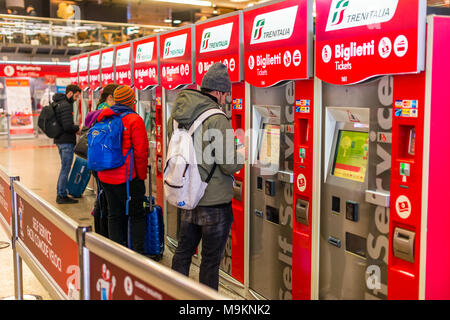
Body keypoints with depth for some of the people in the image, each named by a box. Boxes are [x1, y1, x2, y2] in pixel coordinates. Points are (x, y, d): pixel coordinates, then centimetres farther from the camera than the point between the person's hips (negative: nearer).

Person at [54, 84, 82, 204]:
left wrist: (74, 128, 12)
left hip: (59, 140, 10)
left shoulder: (57, 103, 15)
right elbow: (68, 126, -24)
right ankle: (62, 196, 2)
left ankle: (60, 193, 22)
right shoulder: (66, 105, -17)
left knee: (64, 167, 17)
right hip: (66, 141, -10)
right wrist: (77, 128, -6)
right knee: (65, 168, -3)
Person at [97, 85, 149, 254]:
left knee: (114, 216, 13)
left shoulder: (104, 118, 8)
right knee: (137, 215, 7)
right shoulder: (134, 120, -11)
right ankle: (138, 253, 8)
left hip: (105, 177, 6)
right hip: (127, 178, -6)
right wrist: (142, 176, -2)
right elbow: (140, 151, -14)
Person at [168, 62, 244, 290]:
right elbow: (229, 165, -19)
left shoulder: (177, 116, 2)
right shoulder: (217, 119, -20)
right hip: (214, 201, -7)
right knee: (211, 259, 7)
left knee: (183, 250, 20)